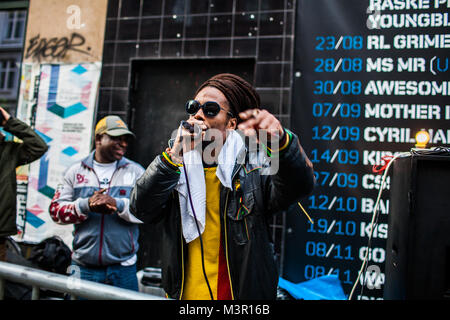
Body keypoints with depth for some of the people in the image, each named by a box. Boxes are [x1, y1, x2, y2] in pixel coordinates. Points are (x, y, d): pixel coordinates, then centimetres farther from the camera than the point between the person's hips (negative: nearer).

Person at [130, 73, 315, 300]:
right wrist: (173, 155, -24)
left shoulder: (254, 171, -8)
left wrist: (280, 140, -42)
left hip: (244, 293, -2)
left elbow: (300, 185, -24)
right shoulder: (175, 169, 0)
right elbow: (141, 209, -12)